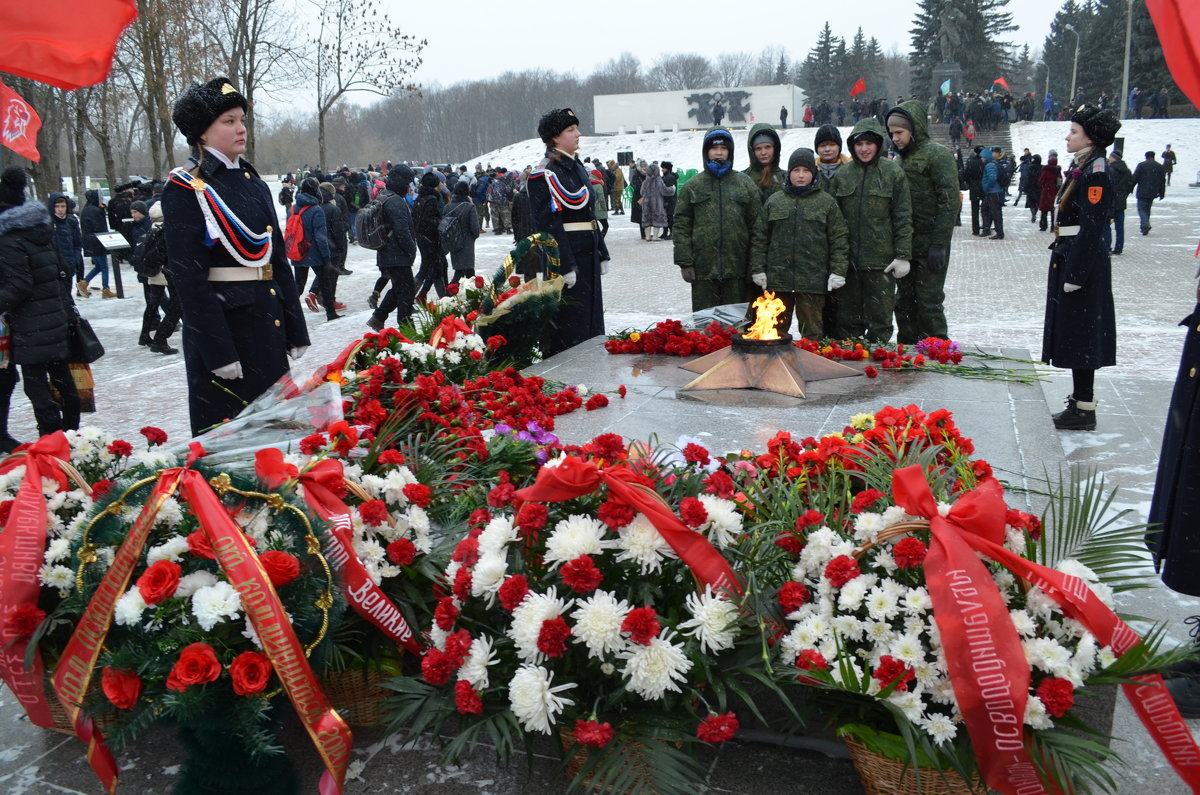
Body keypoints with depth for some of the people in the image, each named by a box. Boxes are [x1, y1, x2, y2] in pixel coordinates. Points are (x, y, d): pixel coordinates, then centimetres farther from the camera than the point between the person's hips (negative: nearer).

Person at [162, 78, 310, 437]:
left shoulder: (254, 184, 12)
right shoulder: (185, 190, -9)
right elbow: (188, 275, -14)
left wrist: (296, 331, 9)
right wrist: (218, 350, -19)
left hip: (268, 325, 7)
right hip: (222, 326, -7)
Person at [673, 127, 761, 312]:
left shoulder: (745, 183, 8)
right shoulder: (692, 186, 7)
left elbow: (756, 225, 6)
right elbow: (681, 226, 4)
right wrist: (684, 262, -4)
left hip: (736, 269, 1)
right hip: (703, 268, 0)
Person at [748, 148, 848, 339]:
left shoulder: (826, 202, 4)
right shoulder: (774, 201, 9)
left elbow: (839, 239, 3)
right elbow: (760, 238, 10)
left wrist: (838, 271, -5)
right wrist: (758, 269, 3)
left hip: (813, 279, -2)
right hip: (778, 278, 2)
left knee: (812, 329, 4)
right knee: (776, 329, 8)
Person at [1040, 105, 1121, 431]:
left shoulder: (1096, 174, -16)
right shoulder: (1081, 167, 13)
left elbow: (1091, 228, -20)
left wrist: (1075, 274, -21)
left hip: (1083, 263, -10)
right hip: (1070, 259, 10)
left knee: (1080, 334, -4)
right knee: (1073, 333, 15)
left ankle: (1084, 411, 4)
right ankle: (1081, 399, 26)